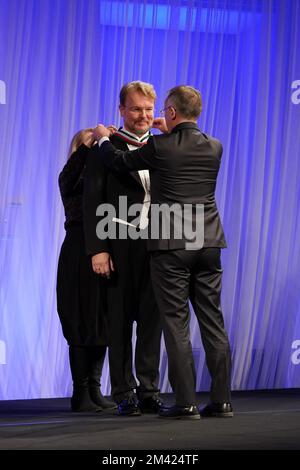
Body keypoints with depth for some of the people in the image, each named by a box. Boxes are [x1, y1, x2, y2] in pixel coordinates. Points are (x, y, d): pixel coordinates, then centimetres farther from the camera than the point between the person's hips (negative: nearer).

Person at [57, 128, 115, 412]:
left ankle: (94, 391, 13)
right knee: (82, 324, -4)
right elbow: (68, 179, -20)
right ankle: (80, 393, -1)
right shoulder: (72, 178, 3)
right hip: (80, 253, -5)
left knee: (102, 324, 6)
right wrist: (88, 145, -29)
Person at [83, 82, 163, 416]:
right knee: (119, 323, 3)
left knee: (151, 321, 6)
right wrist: (98, 249, -12)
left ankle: (149, 391, 13)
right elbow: (93, 202, -4)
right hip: (119, 246, -3)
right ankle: (124, 394, 10)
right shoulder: (105, 148, 0)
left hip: (156, 245, 3)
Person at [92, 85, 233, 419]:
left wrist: (103, 139, 24)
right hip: (208, 243, 5)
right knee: (213, 322, 7)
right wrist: (170, 133, 37)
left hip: (171, 246, -5)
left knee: (176, 324, -1)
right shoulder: (214, 147, 6)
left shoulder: (160, 147, -8)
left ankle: (186, 402, -1)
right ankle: (221, 400, 8)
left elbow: (119, 162, 5)